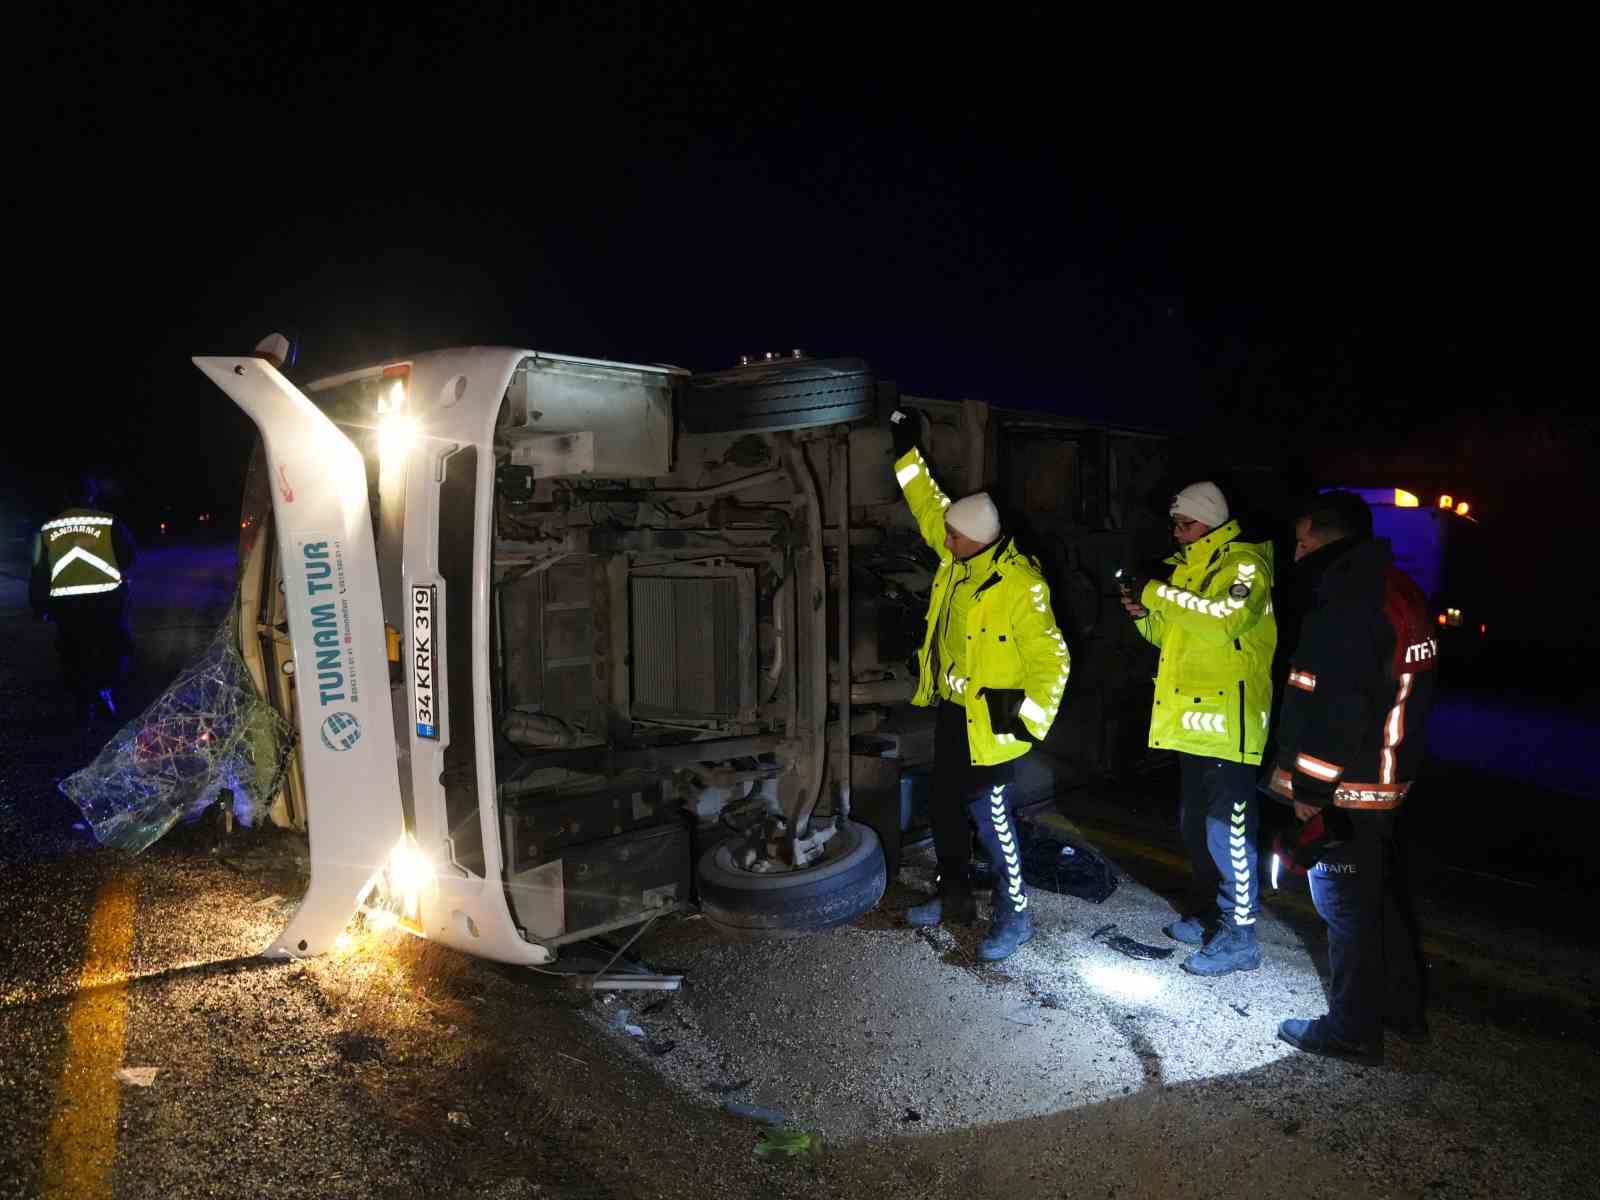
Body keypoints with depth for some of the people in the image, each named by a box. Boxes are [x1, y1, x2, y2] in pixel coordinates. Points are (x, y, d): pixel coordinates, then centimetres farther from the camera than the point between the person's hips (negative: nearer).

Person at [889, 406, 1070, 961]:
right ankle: (954, 898, 33)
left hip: (988, 720, -9)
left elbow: (1051, 658, -21)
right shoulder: (958, 557, 0)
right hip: (952, 709, 9)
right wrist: (906, 451, 14)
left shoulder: (1020, 587, -23)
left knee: (990, 816, -4)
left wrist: (1031, 712, -27)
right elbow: (929, 504, 14)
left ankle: (1014, 915, 14)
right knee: (945, 808, 17)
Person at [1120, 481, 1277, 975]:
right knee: (1194, 824, 19)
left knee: (1227, 831, -5)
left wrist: (1159, 593, -24)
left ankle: (1238, 937, 4)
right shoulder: (1187, 567, 17)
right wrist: (1145, 614, 2)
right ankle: (1207, 912, 33)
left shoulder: (1242, 562, -11)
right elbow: (1172, 634, 23)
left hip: (1227, 720, -9)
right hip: (1192, 718, 10)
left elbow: (1227, 615, -30)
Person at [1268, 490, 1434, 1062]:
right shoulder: (1396, 591, 9)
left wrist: (1311, 787, -17)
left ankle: (1353, 1029, 16)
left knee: (1345, 905, 3)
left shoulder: (1346, 608, -23)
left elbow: (1334, 711, -25)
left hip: (1348, 788, -10)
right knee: (1378, 893, 22)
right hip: (1386, 776, 10)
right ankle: (1402, 1007, 35)